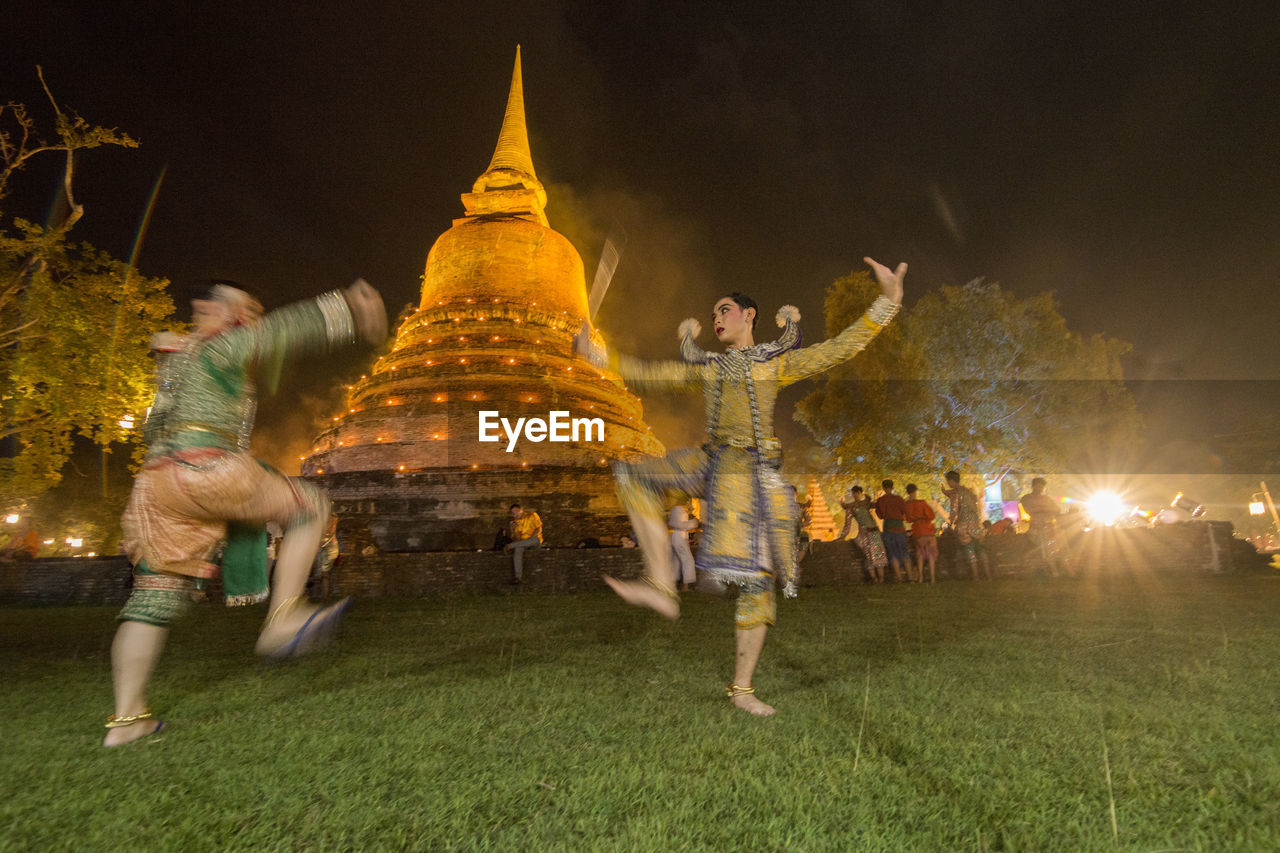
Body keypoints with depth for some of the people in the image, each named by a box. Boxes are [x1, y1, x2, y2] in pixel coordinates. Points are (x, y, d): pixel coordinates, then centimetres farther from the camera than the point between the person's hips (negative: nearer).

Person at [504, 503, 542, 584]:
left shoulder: (532, 516, 4)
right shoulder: (514, 522, 15)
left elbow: (539, 529, -5)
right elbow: (514, 536, 9)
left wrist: (530, 539, -17)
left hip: (534, 541, -2)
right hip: (521, 542, 2)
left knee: (536, 539, -38)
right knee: (517, 549, -32)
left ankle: (510, 545, -35)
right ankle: (518, 577, -38)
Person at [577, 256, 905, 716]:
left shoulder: (777, 362, 6)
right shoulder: (709, 368, 18)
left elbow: (841, 346, 0)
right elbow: (651, 373, 18)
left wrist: (886, 300, -8)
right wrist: (598, 355, 13)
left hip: (752, 472, -4)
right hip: (712, 462, 5)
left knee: (757, 578, -5)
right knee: (634, 475, -6)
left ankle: (741, 688, 11)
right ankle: (661, 586, -10)